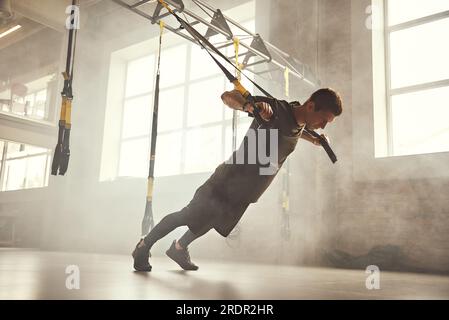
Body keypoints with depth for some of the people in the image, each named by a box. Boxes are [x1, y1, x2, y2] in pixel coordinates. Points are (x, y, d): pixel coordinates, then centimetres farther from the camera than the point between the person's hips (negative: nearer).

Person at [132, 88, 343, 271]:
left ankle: (179, 248, 43)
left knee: (215, 222, 21)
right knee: (187, 216, 0)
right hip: (229, 179, -7)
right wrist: (250, 106, -47)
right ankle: (143, 247, 20)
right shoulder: (275, 109, -26)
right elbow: (227, 96, -29)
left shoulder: (300, 118, -2)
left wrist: (312, 138, 17)